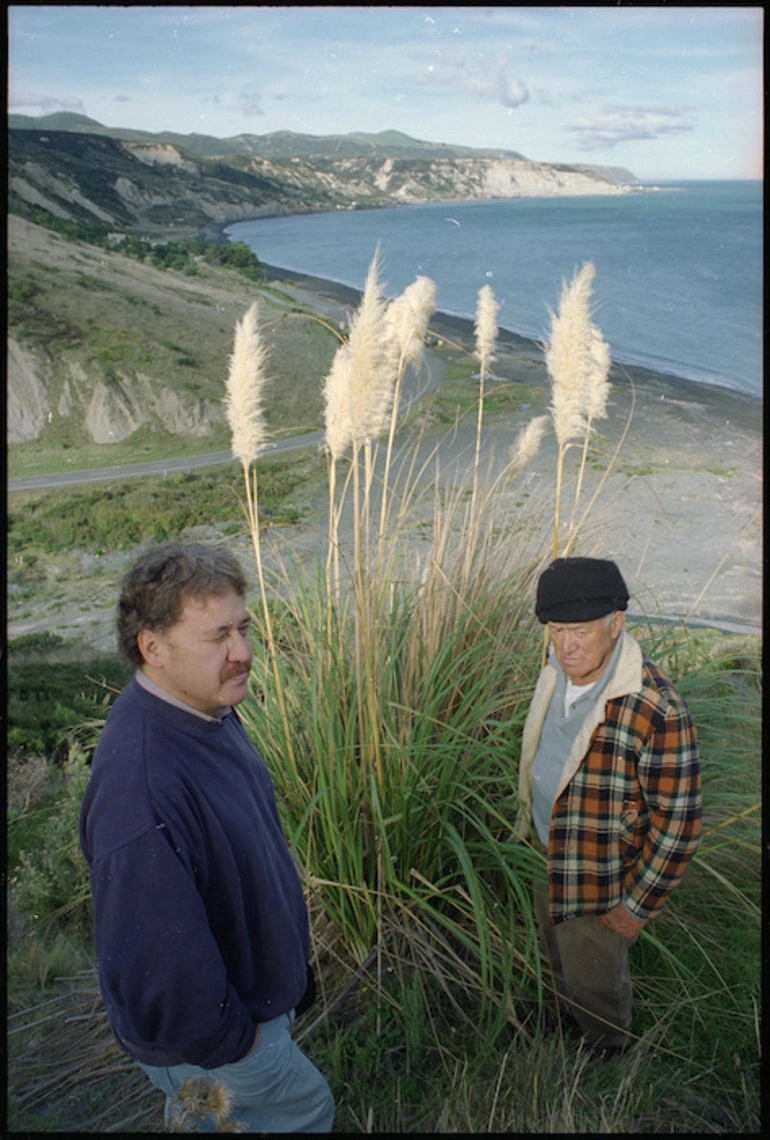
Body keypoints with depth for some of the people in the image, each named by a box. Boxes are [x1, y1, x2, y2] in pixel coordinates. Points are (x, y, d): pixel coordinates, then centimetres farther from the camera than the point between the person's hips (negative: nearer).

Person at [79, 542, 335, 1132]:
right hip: (211, 1033, -7)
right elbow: (157, 962, -33)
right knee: (307, 1109, 17)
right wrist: (228, 1044, -18)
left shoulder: (206, 708, -9)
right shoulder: (139, 785, -41)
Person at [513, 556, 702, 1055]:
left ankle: (606, 1061, 50)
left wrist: (638, 906, -17)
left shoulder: (657, 712, -34)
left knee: (594, 984, 18)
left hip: (601, 882, -7)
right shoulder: (558, 675, -10)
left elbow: (678, 823, -25)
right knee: (559, 960, 31)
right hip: (547, 858, 7)